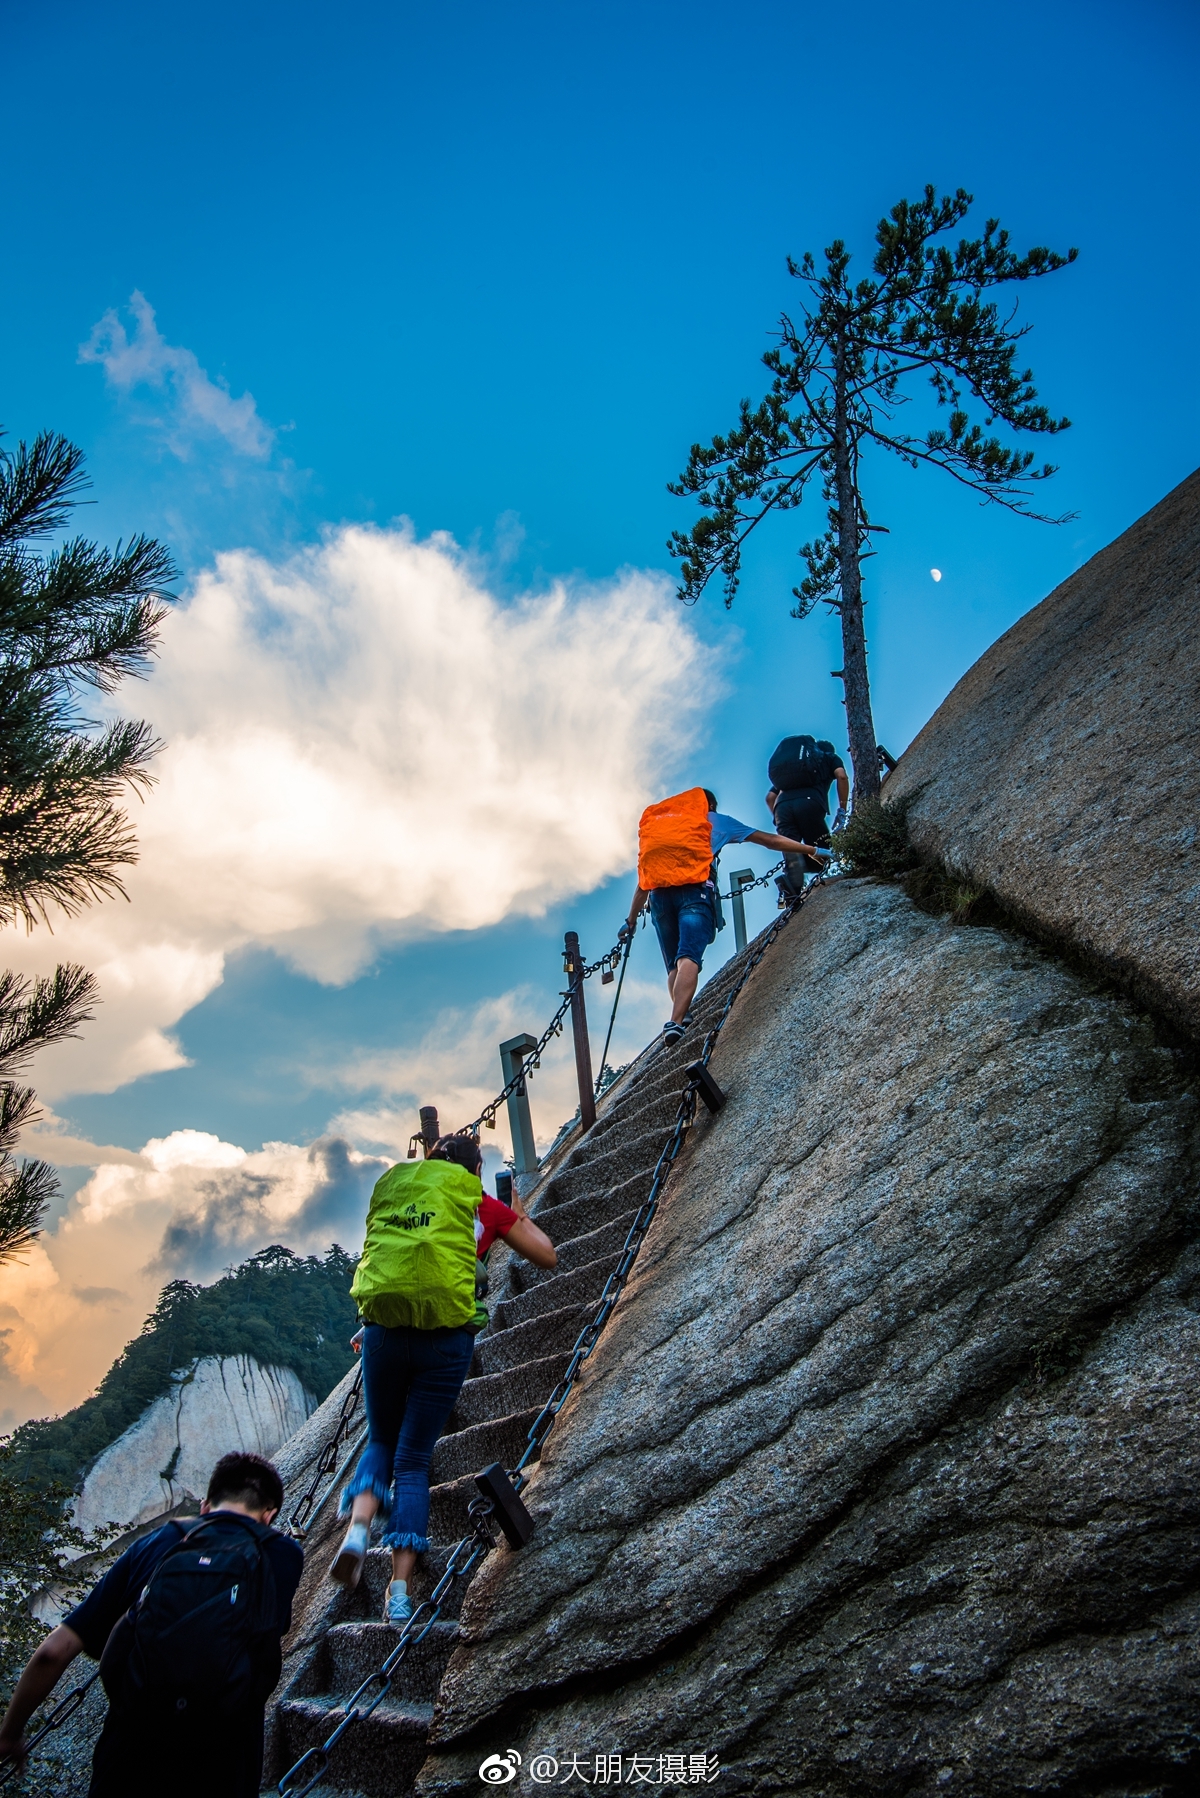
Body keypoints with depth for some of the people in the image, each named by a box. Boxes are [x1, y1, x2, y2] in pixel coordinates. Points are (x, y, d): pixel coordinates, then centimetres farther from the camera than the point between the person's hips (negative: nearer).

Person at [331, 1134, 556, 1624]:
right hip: (445, 1339, -2)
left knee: (382, 1442, 23)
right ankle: (399, 1589, 4)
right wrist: (520, 1215, 35)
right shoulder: (483, 1206, 9)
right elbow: (547, 1257, 19)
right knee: (414, 1459, 10)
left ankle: (358, 1528, -2)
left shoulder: (389, 1190, 15)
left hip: (384, 1330, 2)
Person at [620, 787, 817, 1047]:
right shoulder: (714, 820, 25)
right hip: (694, 889, -4)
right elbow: (769, 840, 26)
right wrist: (811, 850, 32)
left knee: (673, 965, 11)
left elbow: (643, 881, 32)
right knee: (689, 958, -18)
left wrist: (631, 921, 36)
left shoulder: (656, 823, 34)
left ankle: (682, 1018, -8)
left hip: (659, 895, 4)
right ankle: (676, 1022, -36)